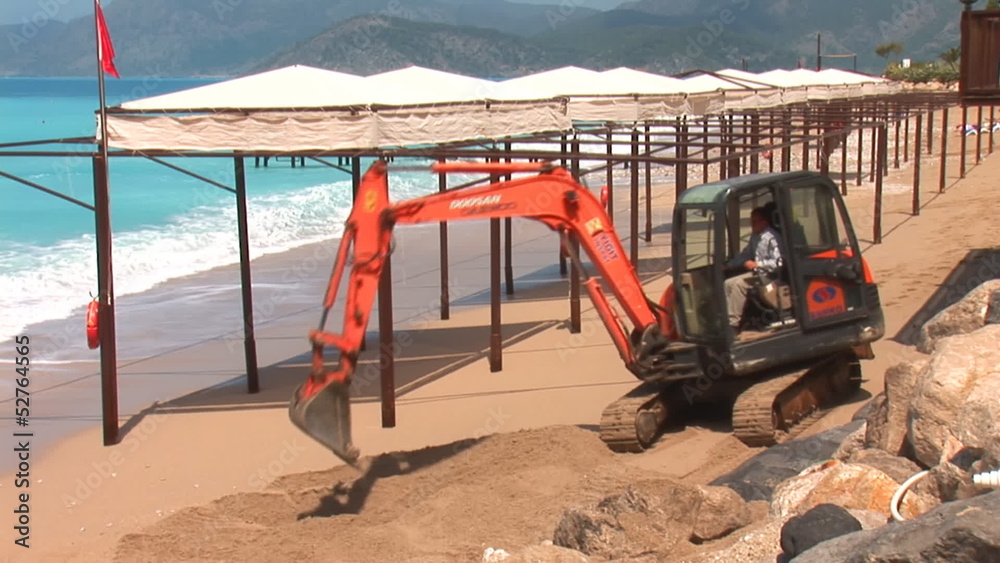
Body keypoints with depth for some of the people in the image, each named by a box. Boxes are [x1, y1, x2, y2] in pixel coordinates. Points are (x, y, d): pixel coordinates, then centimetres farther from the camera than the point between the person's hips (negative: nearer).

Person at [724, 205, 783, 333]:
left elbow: (778, 262, -22)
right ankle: (729, 319, -8)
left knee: (738, 284, -25)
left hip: (767, 275, -9)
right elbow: (744, 255, 24)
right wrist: (728, 266, 13)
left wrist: (757, 264, -22)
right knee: (728, 283, -6)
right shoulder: (755, 237, 14)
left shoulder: (772, 238, -14)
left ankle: (733, 323, -23)